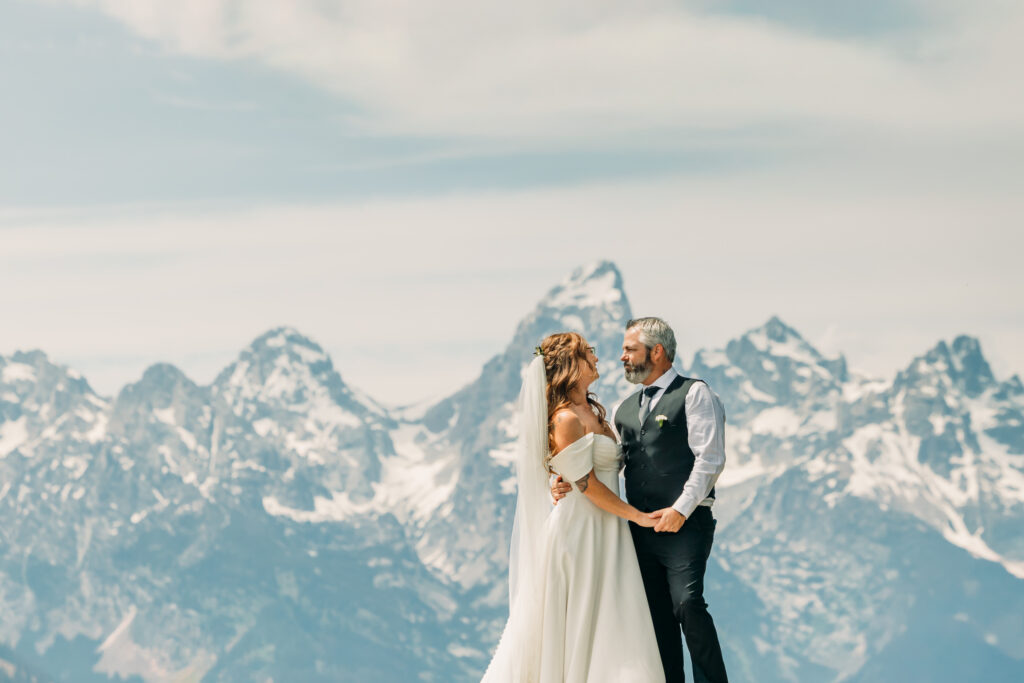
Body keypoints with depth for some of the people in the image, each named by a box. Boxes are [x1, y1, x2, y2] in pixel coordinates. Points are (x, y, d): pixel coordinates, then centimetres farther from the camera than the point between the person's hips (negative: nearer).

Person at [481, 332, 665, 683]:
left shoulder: (591, 409, 10)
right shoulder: (566, 419, -17)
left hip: (601, 530, 9)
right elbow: (588, 485, -17)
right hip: (579, 527, -9)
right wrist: (638, 516, -11)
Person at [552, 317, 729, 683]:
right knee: (657, 617, 6)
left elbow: (710, 459, -9)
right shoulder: (625, 409, 20)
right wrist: (569, 482, -5)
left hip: (685, 523, -6)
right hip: (641, 526, 7)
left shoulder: (695, 394, 0)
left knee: (687, 604, -19)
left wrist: (680, 509, -16)